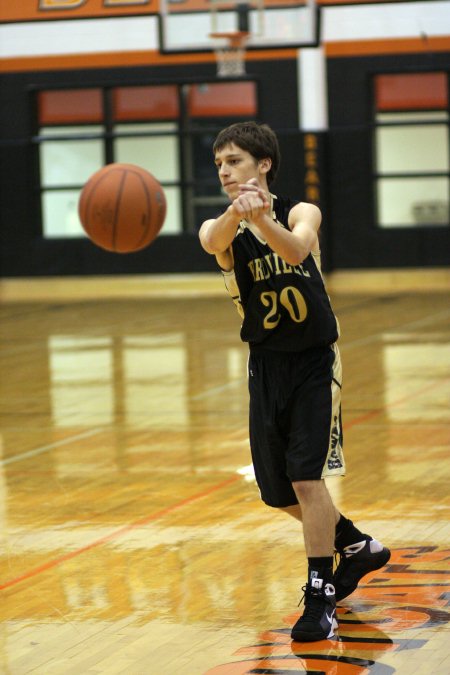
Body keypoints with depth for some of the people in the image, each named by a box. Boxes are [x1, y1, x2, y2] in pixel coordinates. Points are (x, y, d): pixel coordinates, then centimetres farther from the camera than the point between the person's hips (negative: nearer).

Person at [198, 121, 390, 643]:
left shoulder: (301, 213, -11)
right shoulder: (219, 228, -6)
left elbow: (296, 249, -35)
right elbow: (214, 242, -32)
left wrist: (262, 218, -58)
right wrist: (236, 213, -57)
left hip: (315, 363, -4)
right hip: (266, 366, 5)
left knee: (306, 479, -14)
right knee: (278, 492, 11)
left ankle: (319, 598, -4)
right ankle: (356, 547, 35)